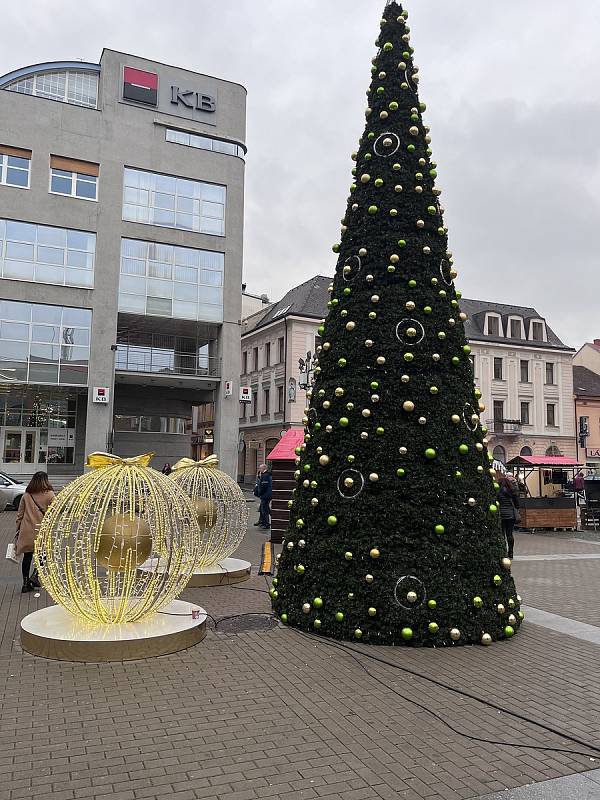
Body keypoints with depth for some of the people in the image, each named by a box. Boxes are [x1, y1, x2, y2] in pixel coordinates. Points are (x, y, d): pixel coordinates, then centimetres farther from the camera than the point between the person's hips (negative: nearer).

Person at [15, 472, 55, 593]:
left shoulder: (26, 495, 5)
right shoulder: (49, 495, -5)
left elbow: (20, 514, 8)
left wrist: (18, 531, 15)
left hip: (26, 531, 3)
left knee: (27, 556, 12)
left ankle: (26, 583, 15)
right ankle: (34, 576, 0)